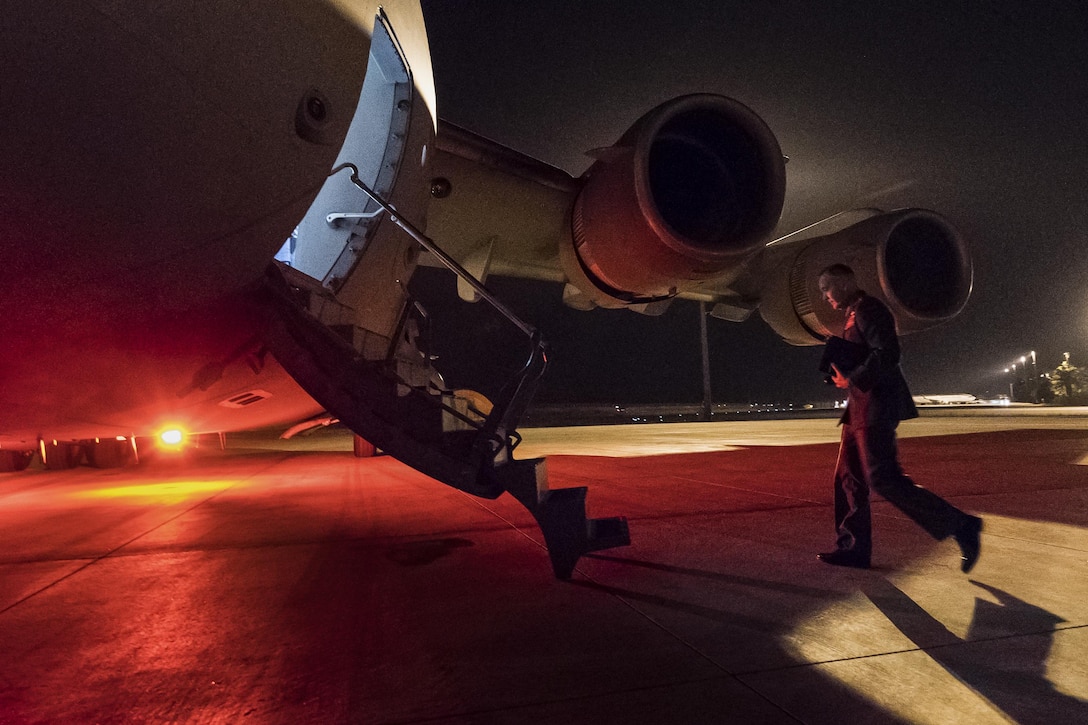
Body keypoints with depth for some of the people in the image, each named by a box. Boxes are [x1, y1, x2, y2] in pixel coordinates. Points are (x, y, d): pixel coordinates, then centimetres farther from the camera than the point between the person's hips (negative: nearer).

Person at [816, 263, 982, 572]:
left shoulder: (868, 309, -11)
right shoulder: (854, 314, 20)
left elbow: (887, 353, -23)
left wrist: (851, 379, -18)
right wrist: (842, 374, 8)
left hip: (876, 407, -11)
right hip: (861, 408, 11)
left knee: (883, 479, -12)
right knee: (849, 478, 9)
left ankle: (961, 525, -1)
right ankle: (854, 547, 14)